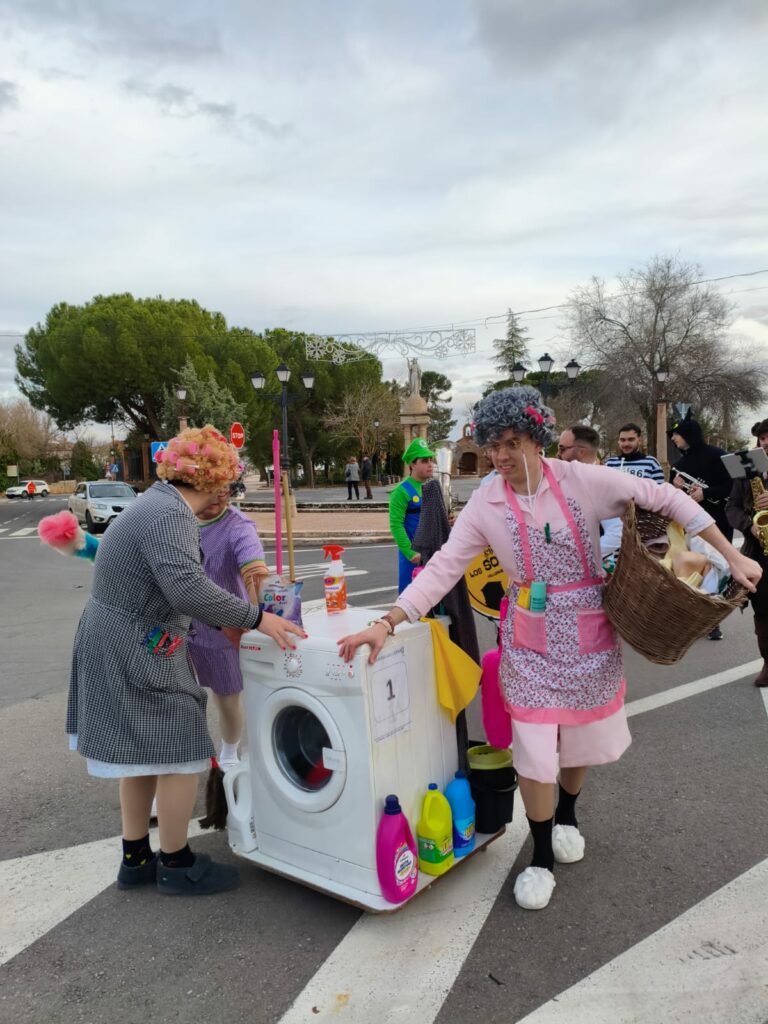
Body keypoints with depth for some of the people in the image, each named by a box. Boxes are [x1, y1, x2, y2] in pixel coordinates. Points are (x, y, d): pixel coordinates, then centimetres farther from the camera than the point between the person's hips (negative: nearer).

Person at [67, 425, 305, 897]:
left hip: (122, 645, 11)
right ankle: (176, 865, 20)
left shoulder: (161, 503, 8)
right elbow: (187, 588, -37)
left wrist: (221, 622, 14)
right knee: (181, 753, 2)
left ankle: (136, 858, 34)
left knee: (141, 751, 20)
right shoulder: (170, 515, -23)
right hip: (135, 653, -11)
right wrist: (255, 618, -29)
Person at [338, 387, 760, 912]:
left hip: (590, 634, 1)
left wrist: (732, 556, -8)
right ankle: (542, 856, 25)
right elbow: (443, 568, -12)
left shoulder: (582, 480, -13)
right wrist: (387, 623, -22)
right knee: (534, 750, -2)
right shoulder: (485, 505, -9)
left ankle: (567, 815, 50)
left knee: (582, 737, 17)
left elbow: (666, 498, -7)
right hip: (532, 641, 0)